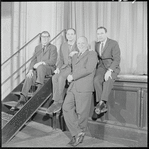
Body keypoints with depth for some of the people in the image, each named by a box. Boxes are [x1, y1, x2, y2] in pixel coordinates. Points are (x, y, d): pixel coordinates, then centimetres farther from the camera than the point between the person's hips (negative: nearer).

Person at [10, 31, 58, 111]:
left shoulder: (53, 48, -1)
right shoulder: (37, 48, 16)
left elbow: (52, 61, -12)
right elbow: (33, 60, 9)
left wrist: (41, 63, -24)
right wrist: (30, 70, -10)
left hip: (49, 69, -4)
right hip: (38, 69, 4)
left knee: (40, 67, -38)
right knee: (29, 78, -26)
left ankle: (40, 87, -30)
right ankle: (23, 99, -25)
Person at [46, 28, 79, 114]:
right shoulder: (63, 46, 18)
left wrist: (76, 54, -17)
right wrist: (58, 68, 2)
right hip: (65, 67, 4)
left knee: (61, 77, -31)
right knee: (55, 77, -27)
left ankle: (57, 102, -24)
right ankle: (60, 102, -26)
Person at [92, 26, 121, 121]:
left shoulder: (114, 43, -4)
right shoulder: (96, 45, 15)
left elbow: (117, 59, -12)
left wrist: (109, 71, -25)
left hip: (112, 67, -4)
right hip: (101, 67, 4)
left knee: (108, 80, -37)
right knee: (97, 80, -28)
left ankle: (101, 103, -39)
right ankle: (103, 106, -28)